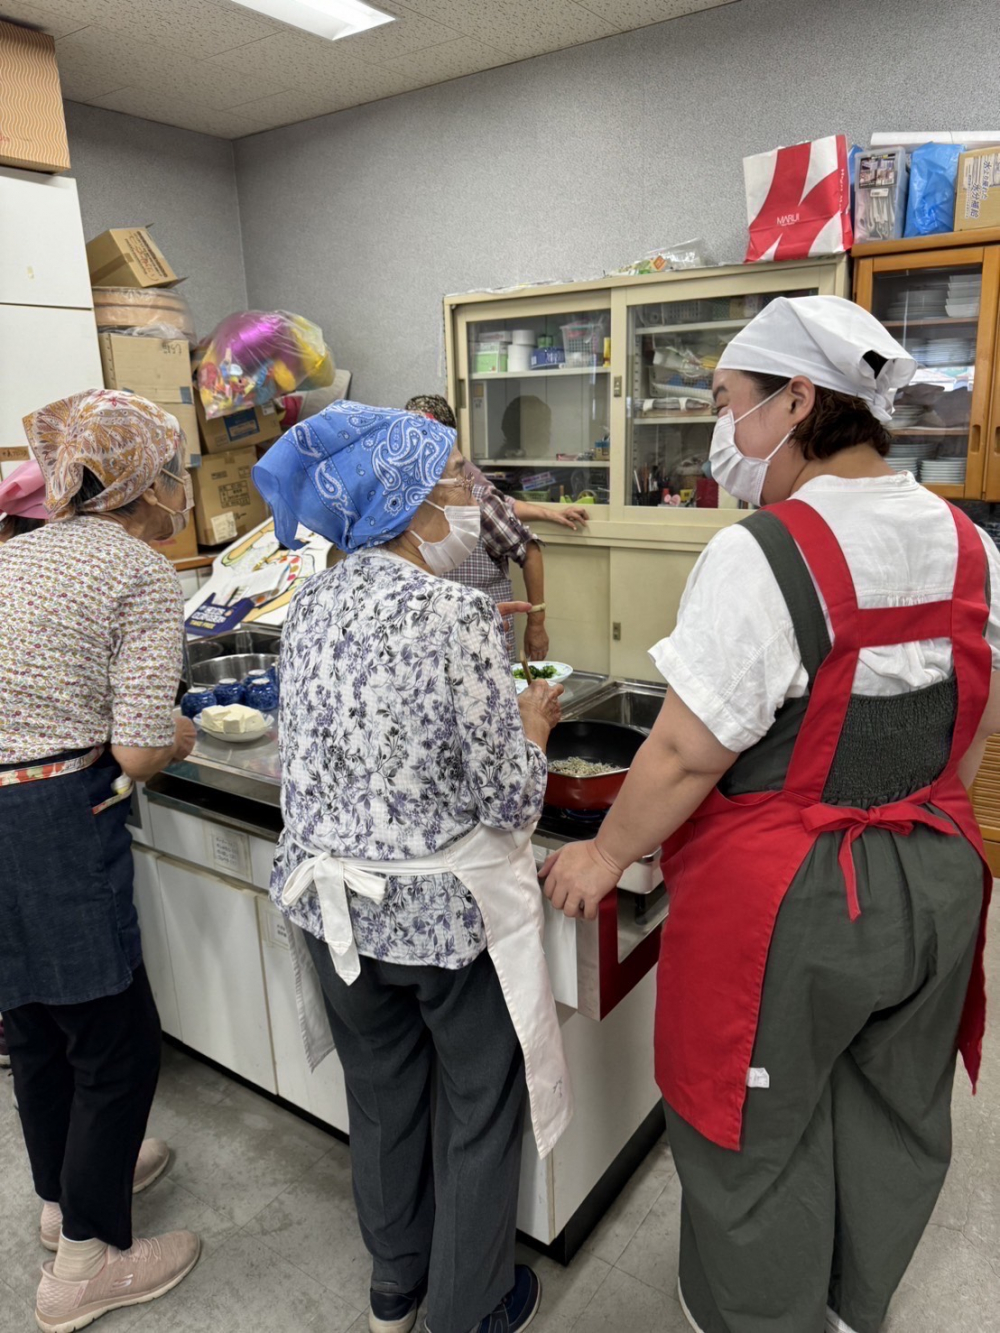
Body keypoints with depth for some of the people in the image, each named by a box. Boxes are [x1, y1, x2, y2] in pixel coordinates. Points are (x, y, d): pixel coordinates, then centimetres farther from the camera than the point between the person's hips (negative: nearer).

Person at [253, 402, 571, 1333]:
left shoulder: (311, 604, -3)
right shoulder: (452, 615, -24)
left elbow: (308, 750, 8)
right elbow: (511, 801, -20)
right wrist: (532, 721, -1)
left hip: (336, 898, 7)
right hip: (445, 907, -6)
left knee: (381, 1096, 26)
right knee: (479, 1110, 18)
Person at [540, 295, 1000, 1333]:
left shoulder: (759, 557, -23)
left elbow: (688, 755, -23)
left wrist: (606, 854, -8)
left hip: (785, 899, -7)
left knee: (759, 1139, 17)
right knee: (892, 1117, 26)